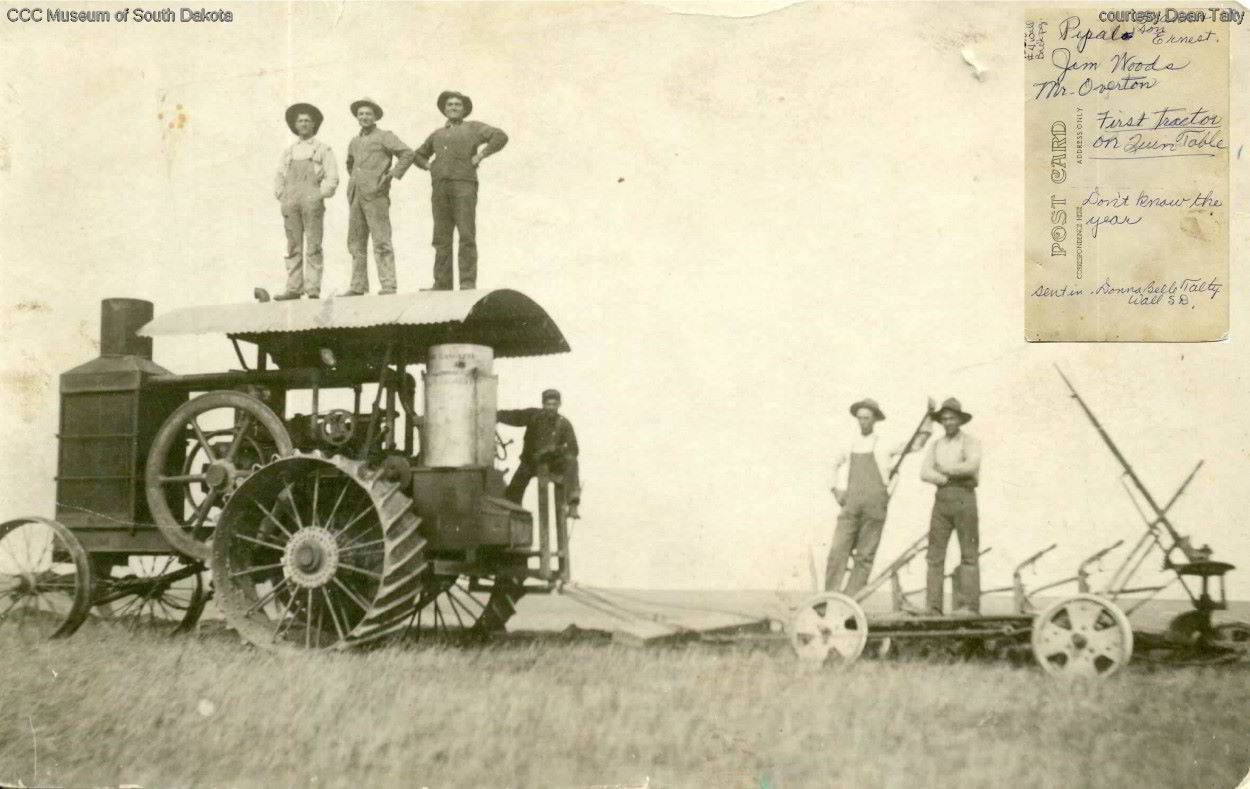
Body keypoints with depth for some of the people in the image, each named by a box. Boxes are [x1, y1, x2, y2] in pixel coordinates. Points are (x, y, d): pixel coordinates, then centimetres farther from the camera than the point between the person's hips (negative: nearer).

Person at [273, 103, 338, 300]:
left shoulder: (323, 149, 11)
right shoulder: (289, 151, 21)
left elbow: (332, 178, 3)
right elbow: (279, 176, 20)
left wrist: (319, 197, -7)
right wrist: (282, 198, 5)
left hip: (312, 202, -4)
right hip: (290, 203, 4)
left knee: (313, 246, -8)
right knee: (293, 247, -1)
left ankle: (313, 289, -11)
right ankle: (294, 289, -3)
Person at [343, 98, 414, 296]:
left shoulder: (385, 136, 1)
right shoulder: (355, 141, 21)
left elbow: (407, 154, -9)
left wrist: (392, 175, -11)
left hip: (375, 196, -7)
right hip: (355, 196, 7)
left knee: (381, 242, -10)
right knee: (356, 243, 5)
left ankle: (388, 286, -12)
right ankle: (358, 286, 8)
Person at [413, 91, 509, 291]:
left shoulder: (473, 127, 11)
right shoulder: (437, 134, 25)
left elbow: (500, 137, -3)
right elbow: (419, 155, 36)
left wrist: (479, 156, -8)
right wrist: (429, 166, 15)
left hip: (464, 186, -5)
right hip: (440, 189, 5)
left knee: (466, 236, -12)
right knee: (441, 238, 0)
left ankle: (468, 283, -14)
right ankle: (442, 285, 0)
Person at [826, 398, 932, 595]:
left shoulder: (884, 444, 5)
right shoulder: (851, 444, 14)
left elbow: (917, 442, 10)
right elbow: (838, 466, 32)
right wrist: (837, 490, 19)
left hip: (874, 505, -2)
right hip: (851, 504, 2)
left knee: (865, 556, -3)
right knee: (838, 551, -9)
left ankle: (851, 600, 0)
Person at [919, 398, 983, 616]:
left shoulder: (971, 443, 1)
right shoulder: (935, 446, 16)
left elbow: (972, 466, -19)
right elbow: (925, 473, 2)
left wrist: (944, 469, -10)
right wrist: (950, 478, -13)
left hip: (965, 500, -4)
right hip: (942, 500, 4)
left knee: (968, 554, -7)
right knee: (935, 554, -3)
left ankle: (968, 605, -9)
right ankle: (933, 608, -4)